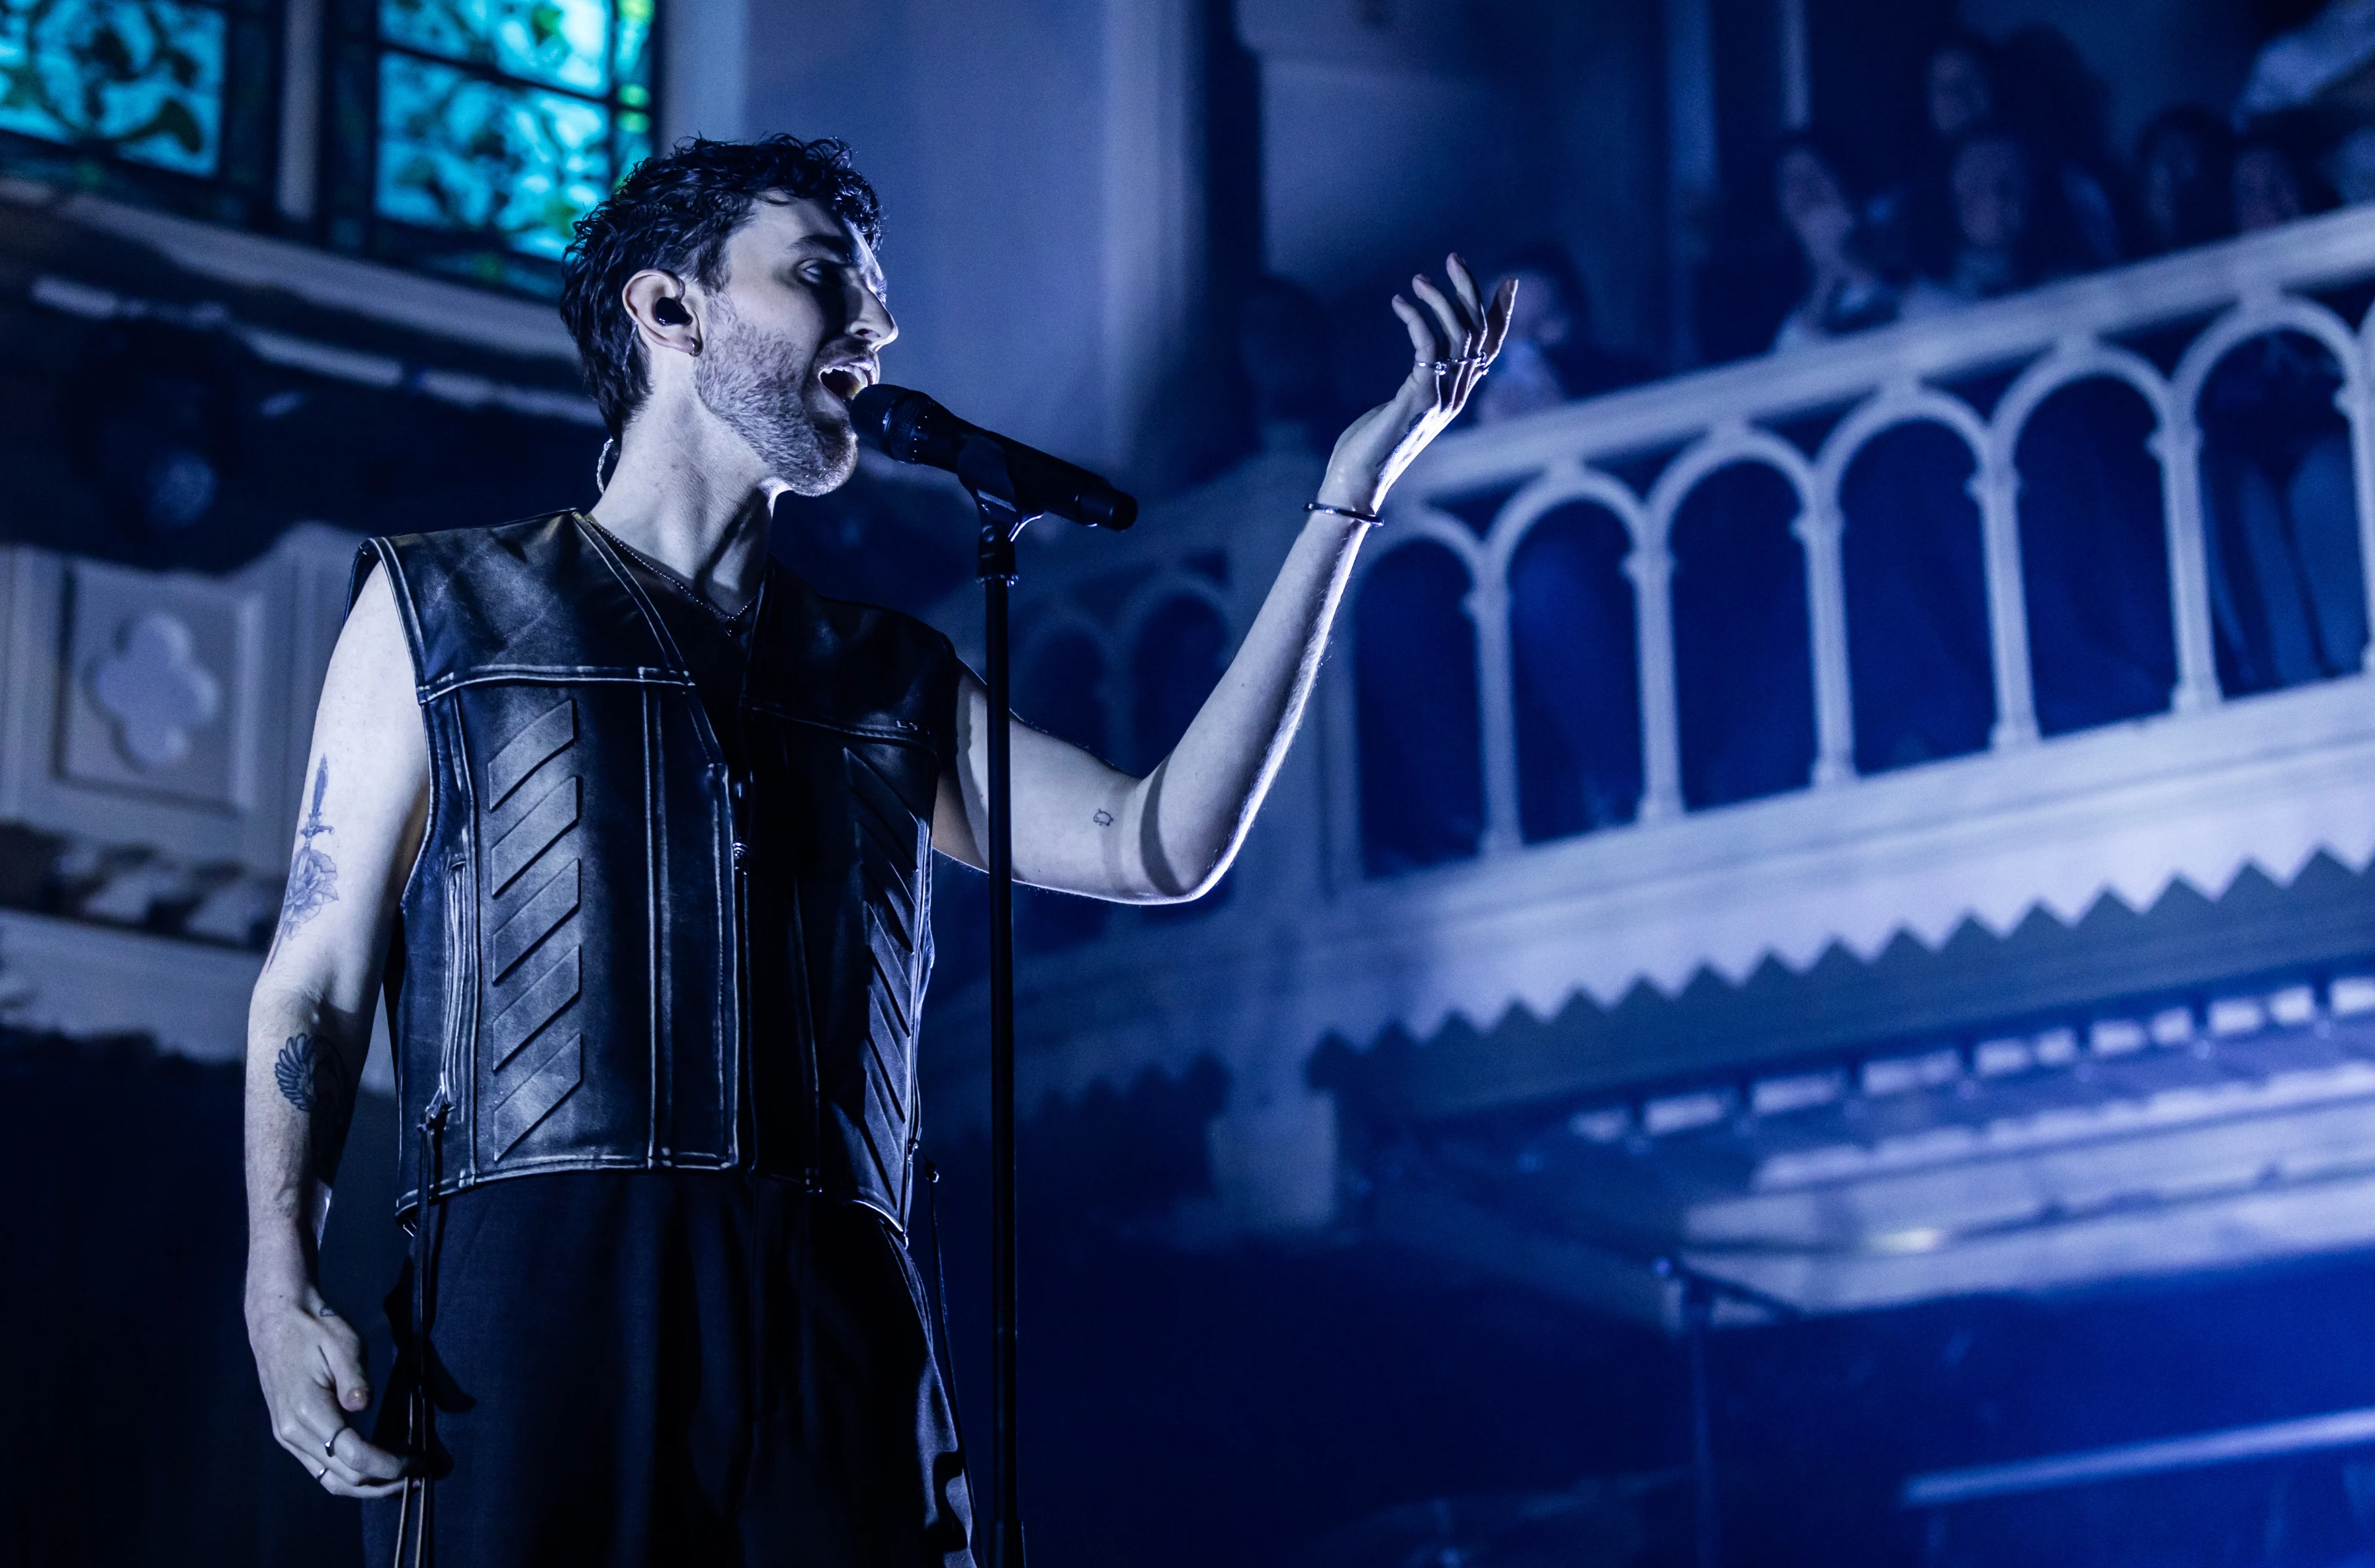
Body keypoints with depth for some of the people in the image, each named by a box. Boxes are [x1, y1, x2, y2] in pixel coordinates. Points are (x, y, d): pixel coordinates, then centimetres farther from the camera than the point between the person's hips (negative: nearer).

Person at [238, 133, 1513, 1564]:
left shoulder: (892, 681, 25)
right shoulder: (443, 607, 17)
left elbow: (1158, 847, 12)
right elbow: (316, 978, 12)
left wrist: (1349, 495, 12)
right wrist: (282, 1287, -5)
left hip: (839, 1324, 3)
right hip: (536, 1289, -2)